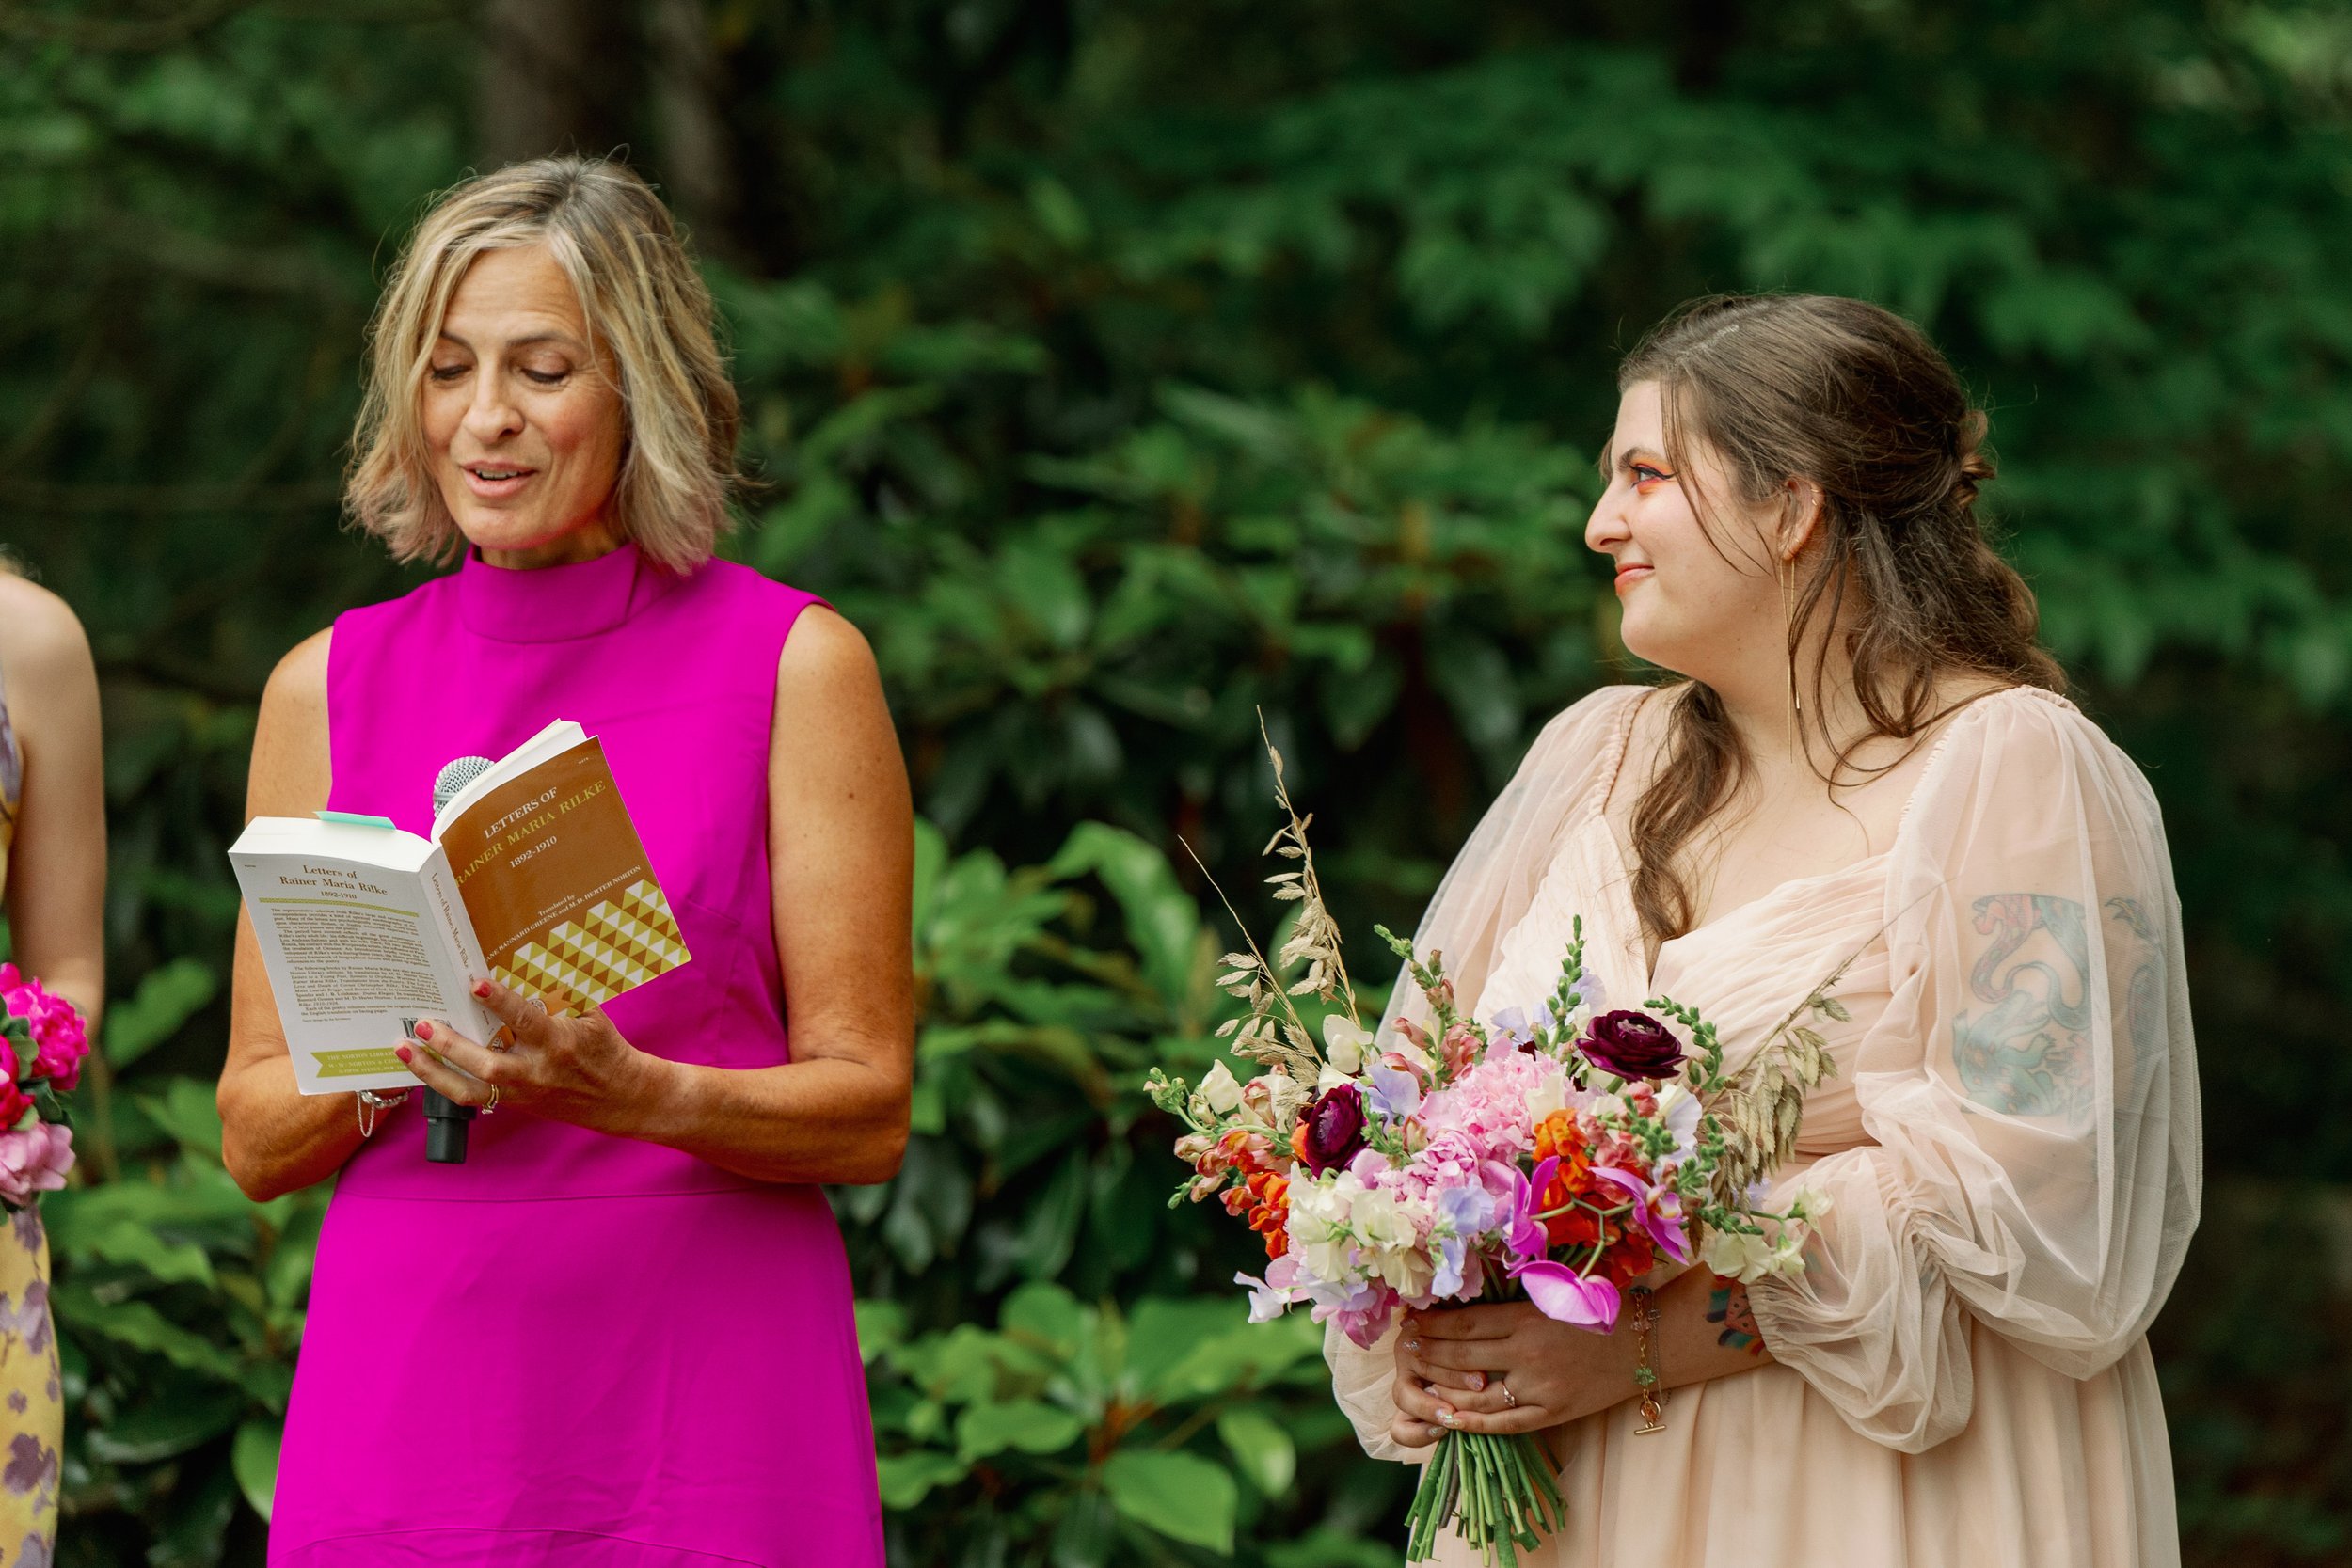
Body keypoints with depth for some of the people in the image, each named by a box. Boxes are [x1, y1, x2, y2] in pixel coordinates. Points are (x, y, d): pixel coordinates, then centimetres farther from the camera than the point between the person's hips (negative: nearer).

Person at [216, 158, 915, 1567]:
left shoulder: (797, 664, -1)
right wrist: (395, 1056, -11)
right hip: (411, 1385, 2)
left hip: (710, 1386, -2)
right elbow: (254, 1136, 9)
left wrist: (628, 1091, -20)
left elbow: (867, 1110, -3)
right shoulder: (329, 687, 7)